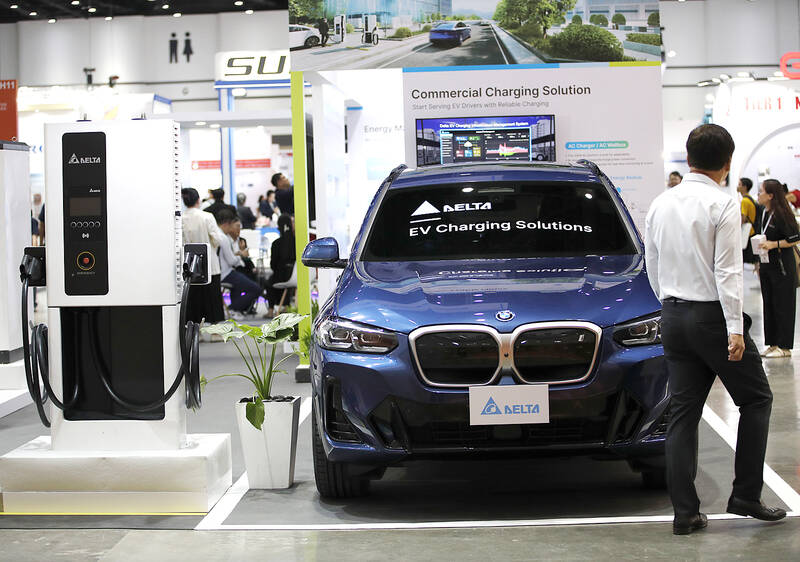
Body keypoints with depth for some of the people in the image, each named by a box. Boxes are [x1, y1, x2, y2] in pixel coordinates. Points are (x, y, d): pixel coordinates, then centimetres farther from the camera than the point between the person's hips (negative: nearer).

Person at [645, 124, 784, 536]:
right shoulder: (723, 204, -12)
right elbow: (727, 271, -17)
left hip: (673, 317, 6)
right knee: (755, 399, 10)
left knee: (682, 412, 7)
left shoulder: (660, 205, 7)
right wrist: (735, 328, -16)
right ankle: (746, 495, 8)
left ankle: (685, 512, 6)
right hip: (713, 316, -6)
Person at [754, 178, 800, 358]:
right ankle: (773, 344, 18)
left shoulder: (782, 215, -15)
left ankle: (784, 347, 3)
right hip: (766, 266, 8)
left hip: (782, 268, -8)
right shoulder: (762, 214, 9)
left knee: (782, 306, -2)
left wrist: (774, 244, -21)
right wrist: (759, 264, 17)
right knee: (768, 304, 11)